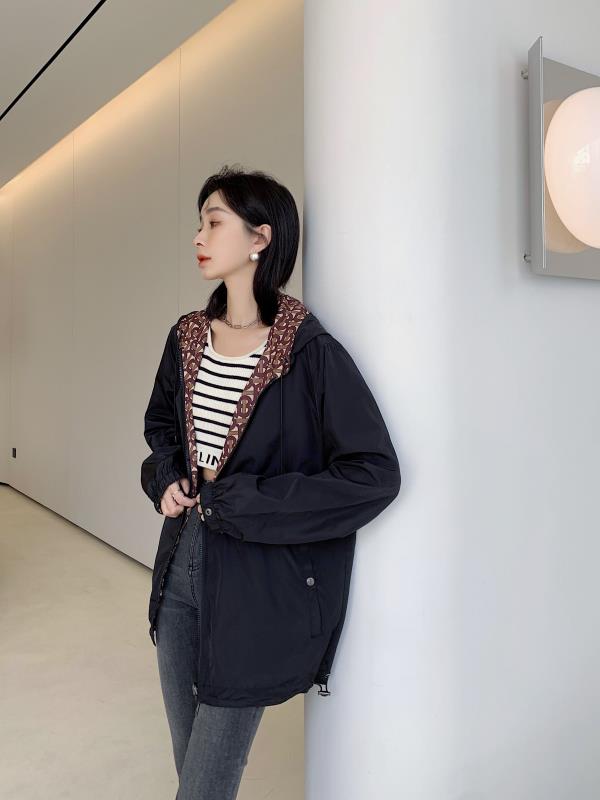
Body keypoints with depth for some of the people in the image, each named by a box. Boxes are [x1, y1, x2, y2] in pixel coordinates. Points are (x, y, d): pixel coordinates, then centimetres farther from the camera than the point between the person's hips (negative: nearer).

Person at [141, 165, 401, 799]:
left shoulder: (310, 353, -17)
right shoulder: (187, 337, 3)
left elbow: (374, 474, -20)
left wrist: (235, 500, -18)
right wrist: (167, 479, -1)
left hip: (256, 587, -6)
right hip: (179, 570, 6)